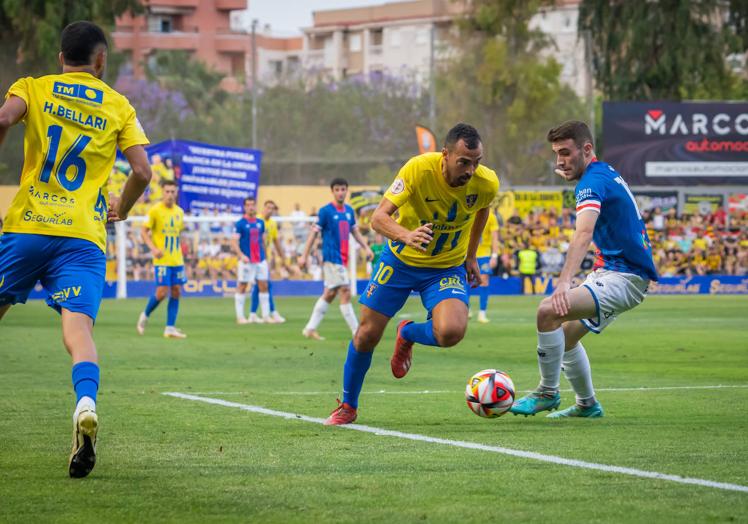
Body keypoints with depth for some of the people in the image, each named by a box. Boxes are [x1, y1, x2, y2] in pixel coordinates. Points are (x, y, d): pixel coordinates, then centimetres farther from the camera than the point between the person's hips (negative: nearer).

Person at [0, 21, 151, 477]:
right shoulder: (118, 107, 12)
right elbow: (143, 171, 3)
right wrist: (121, 209, 20)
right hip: (84, 235, 0)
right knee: (78, 327, -13)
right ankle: (86, 404, -40)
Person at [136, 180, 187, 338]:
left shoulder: (179, 212, 10)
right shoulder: (155, 211, -6)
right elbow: (144, 232, -6)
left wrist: (178, 251, 14)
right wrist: (153, 248, -20)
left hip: (177, 260, 6)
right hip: (161, 260, -5)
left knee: (176, 292, 1)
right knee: (162, 292, -10)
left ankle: (170, 328, 5)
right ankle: (145, 316, 17)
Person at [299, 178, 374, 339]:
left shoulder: (349, 211, 12)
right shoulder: (326, 211, -8)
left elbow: (355, 232, 21)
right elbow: (314, 233, -7)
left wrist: (366, 247, 8)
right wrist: (304, 256, -9)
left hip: (342, 259, 8)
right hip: (331, 258, -8)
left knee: (329, 294, 11)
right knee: (345, 293, -11)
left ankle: (310, 329, 18)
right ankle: (357, 332, -10)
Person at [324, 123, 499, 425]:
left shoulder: (486, 183, -19)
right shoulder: (419, 169, -28)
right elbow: (379, 217, -33)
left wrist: (471, 256, 12)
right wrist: (406, 236, -52)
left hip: (448, 267, 1)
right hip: (401, 259, -1)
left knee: (451, 333, -27)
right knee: (367, 335, 2)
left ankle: (408, 334, 10)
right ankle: (347, 407, 28)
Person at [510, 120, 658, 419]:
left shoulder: (592, 182, -19)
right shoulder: (607, 174, 12)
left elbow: (583, 234, -36)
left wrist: (564, 282, -48)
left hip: (624, 278, -11)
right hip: (611, 272, 11)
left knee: (549, 311, -25)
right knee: (566, 334, 20)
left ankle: (547, 393, -11)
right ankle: (586, 405, 30)